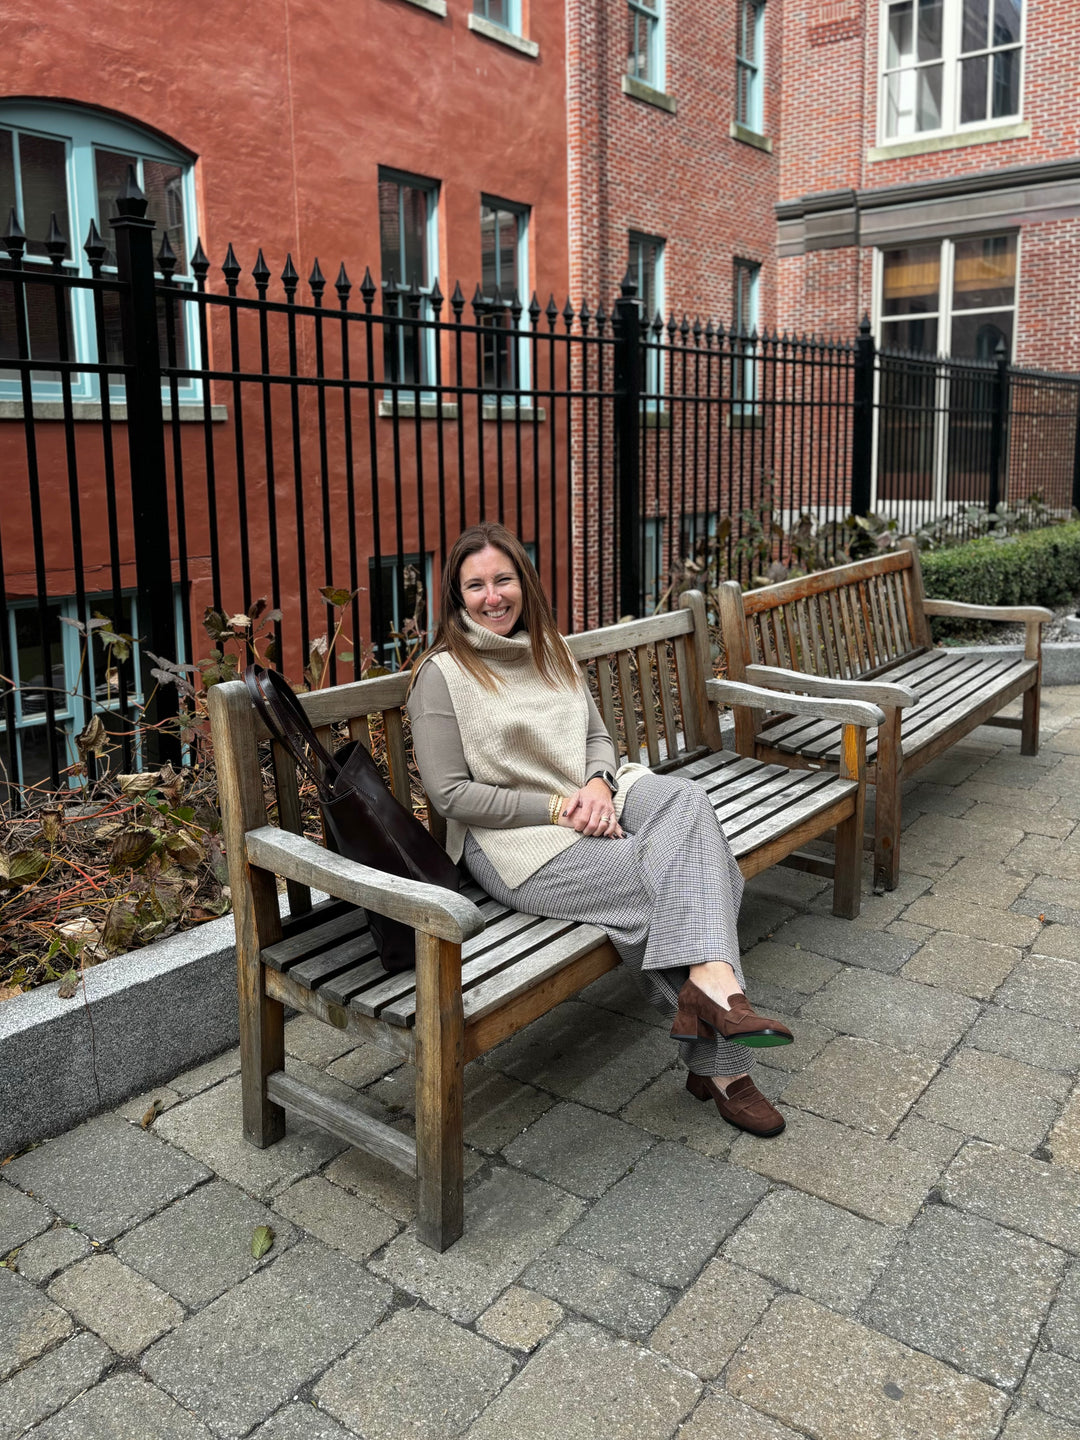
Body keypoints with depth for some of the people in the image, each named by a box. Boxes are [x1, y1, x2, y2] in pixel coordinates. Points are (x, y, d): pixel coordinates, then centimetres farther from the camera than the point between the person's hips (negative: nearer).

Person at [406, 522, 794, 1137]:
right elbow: (451, 794, -10)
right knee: (668, 879, -25)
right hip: (515, 838, -6)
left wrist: (598, 784, -8)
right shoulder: (442, 673, -5)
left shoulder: (551, 648, 15)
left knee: (685, 798, -27)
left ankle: (709, 980, -37)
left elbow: (598, 735, 17)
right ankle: (723, 1060, -21)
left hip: (591, 804, 6)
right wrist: (557, 807, -16)